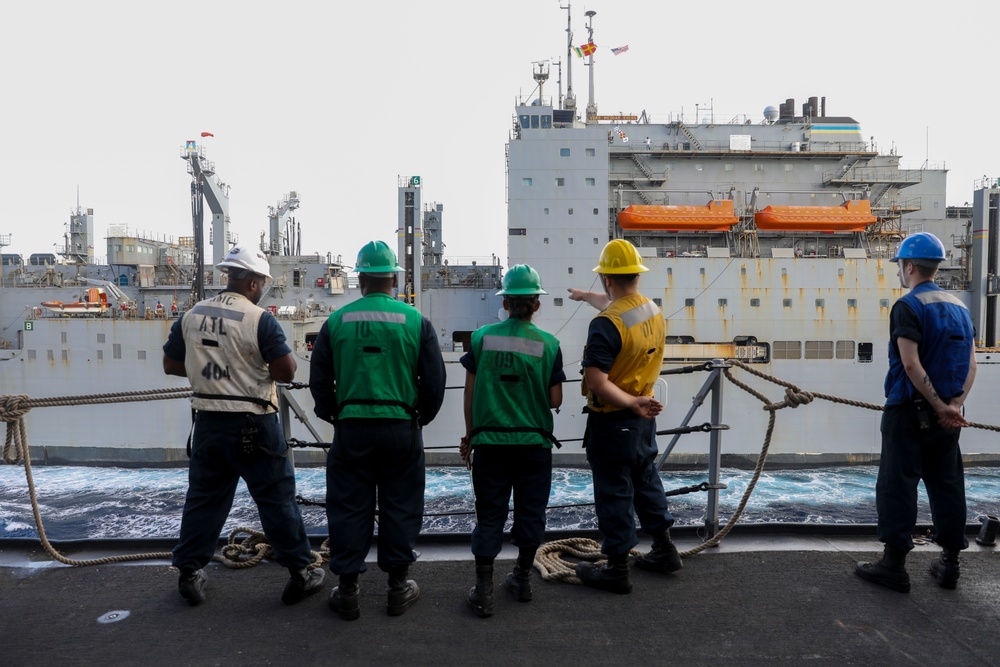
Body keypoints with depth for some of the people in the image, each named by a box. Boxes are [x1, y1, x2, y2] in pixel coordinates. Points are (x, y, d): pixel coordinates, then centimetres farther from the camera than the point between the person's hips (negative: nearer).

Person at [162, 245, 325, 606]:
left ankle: (189, 573, 27)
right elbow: (286, 372, -16)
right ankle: (300, 573, 14)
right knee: (277, 498, 5)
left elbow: (171, 365, 12)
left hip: (209, 422, 5)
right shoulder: (259, 319, -14)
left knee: (203, 498, 17)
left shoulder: (191, 316, 4)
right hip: (253, 426, -5)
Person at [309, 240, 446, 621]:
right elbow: (434, 380, 1)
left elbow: (319, 380, 5)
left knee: (349, 508, 11)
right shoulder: (416, 321, -3)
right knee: (399, 507, 12)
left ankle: (347, 591, 20)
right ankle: (398, 587, 23)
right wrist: (421, 417, 16)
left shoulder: (336, 321, 0)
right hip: (401, 428, 0)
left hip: (351, 428, 1)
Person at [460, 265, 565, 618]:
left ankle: (483, 591, 13)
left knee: (490, 513, 9)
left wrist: (470, 435, 10)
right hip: (534, 442, 0)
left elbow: (470, 393, 0)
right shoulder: (548, 344, -6)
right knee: (530, 510, 16)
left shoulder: (482, 337, -4)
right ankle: (522, 580, 30)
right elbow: (555, 400, -5)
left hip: (490, 442, 0)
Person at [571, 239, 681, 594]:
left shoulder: (606, 325, -25)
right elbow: (618, 305, 24)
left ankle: (617, 570, 19)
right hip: (644, 418, 8)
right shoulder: (653, 310, 1)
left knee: (614, 493, 5)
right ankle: (664, 550, 38)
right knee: (646, 479, 23)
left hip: (612, 422, -8)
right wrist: (587, 296, 38)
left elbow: (596, 382, -32)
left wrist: (631, 403, -25)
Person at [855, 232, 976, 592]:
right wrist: (954, 404, -4)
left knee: (898, 486, 0)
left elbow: (911, 365, -21)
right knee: (947, 484, 14)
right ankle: (950, 563, 22)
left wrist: (940, 406, -14)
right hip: (946, 417, 8)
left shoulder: (908, 306, -12)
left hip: (910, 412, -7)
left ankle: (894, 565, 5)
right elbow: (971, 364, 7)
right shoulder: (958, 306, 12)